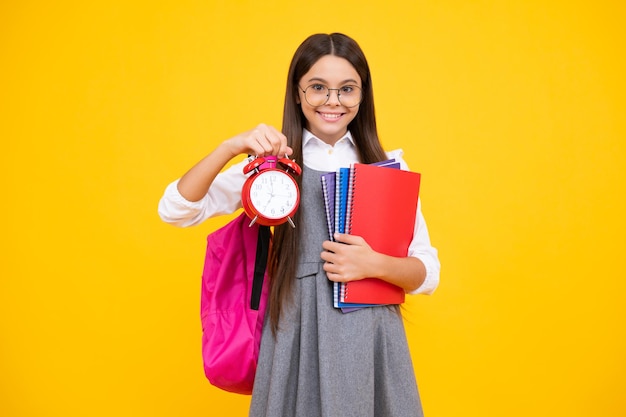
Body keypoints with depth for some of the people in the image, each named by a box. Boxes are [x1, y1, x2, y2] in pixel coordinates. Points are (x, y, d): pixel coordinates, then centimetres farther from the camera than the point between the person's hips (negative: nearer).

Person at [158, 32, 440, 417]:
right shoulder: (273, 161, 3)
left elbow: (428, 273, 4)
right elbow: (175, 211, -5)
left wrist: (375, 264, -16)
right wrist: (230, 148, -18)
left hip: (371, 337, 1)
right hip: (295, 333, 0)